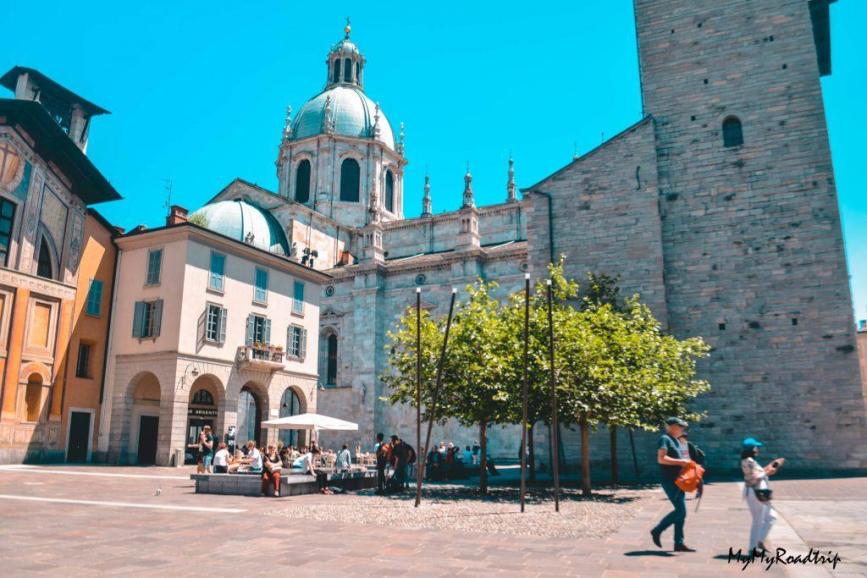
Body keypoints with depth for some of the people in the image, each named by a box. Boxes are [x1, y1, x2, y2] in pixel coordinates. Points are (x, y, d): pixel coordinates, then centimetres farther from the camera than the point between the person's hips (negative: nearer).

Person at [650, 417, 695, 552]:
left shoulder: (675, 440, 19)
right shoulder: (665, 439, -11)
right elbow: (661, 459, -22)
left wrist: (686, 463, 10)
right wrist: (680, 462, -20)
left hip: (678, 480, 10)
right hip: (669, 480, -10)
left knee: (681, 511, 9)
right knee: (681, 510, -11)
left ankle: (679, 543, 14)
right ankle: (657, 531, 2)